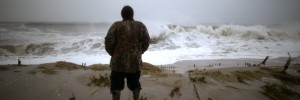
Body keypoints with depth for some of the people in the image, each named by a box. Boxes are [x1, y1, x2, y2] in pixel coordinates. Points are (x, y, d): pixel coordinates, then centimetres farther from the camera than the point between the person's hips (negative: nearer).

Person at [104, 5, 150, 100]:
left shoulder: (116, 26, -7)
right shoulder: (141, 26, -1)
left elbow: (108, 42, -10)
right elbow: (146, 43, 1)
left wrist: (113, 54, 7)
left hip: (118, 62, -2)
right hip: (135, 62, 3)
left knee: (116, 86, 11)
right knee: (135, 84, 21)